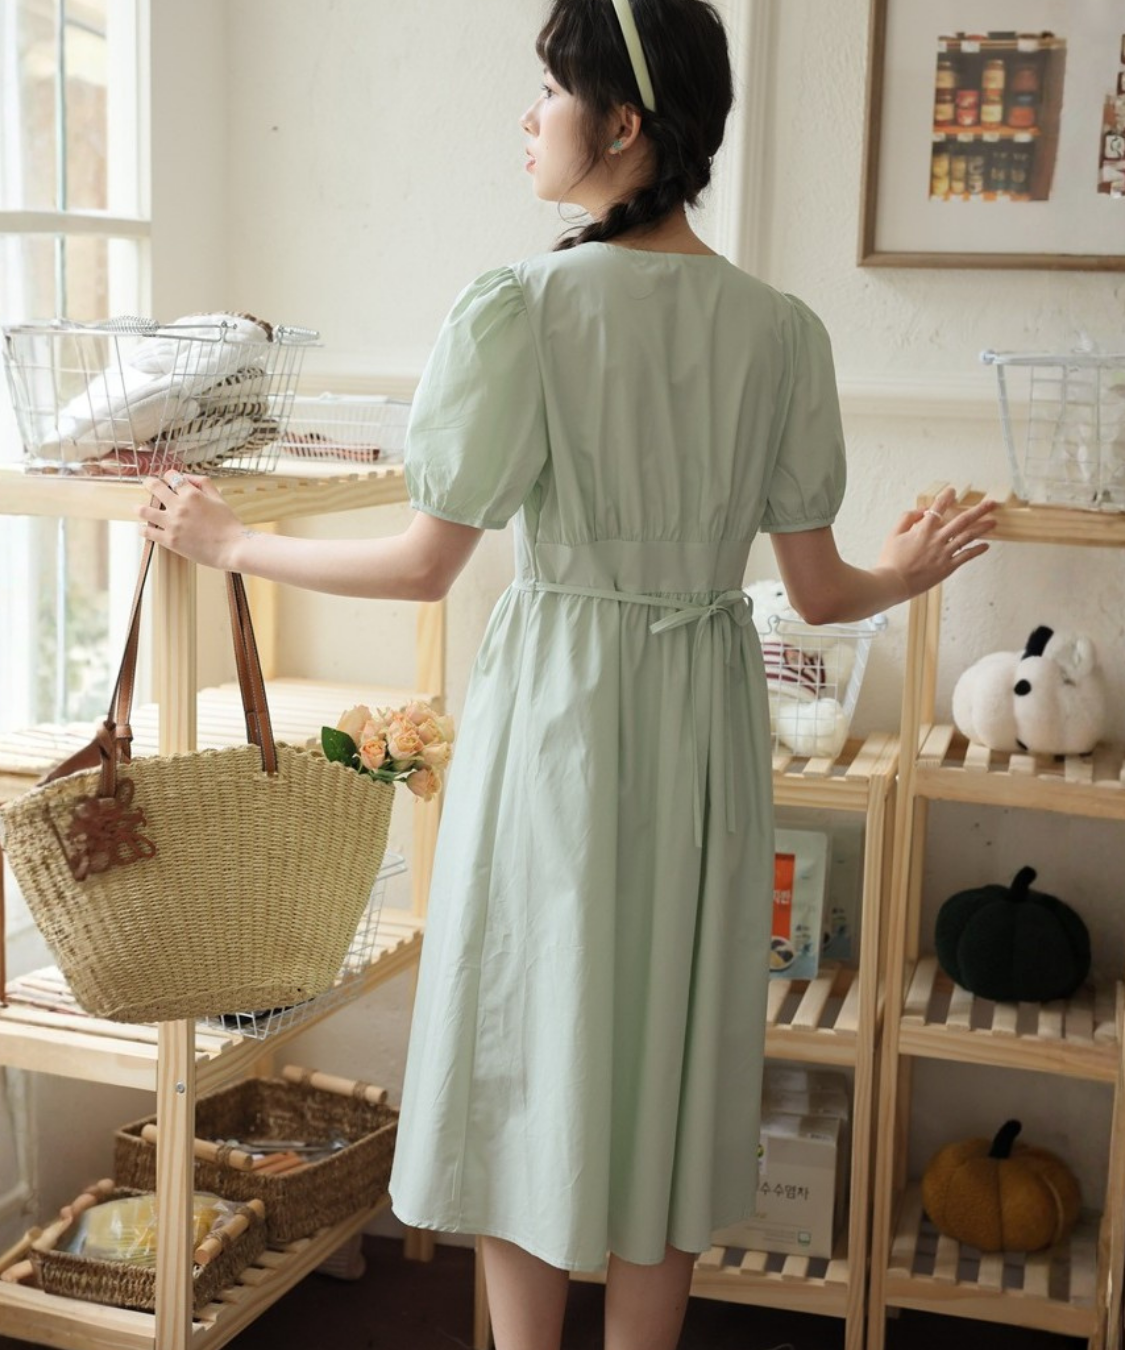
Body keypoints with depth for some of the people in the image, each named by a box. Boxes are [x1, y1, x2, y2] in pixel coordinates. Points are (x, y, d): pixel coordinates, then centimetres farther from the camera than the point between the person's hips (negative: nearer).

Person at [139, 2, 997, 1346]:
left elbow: (426, 564, -12)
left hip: (557, 713, -4)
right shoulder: (782, 329, -3)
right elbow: (819, 593, 0)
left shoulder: (519, 307, -15)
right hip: (707, 724, 4)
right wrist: (906, 572, 23)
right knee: (669, 1054, 17)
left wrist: (232, 543, 2)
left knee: (532, 1043, 12)